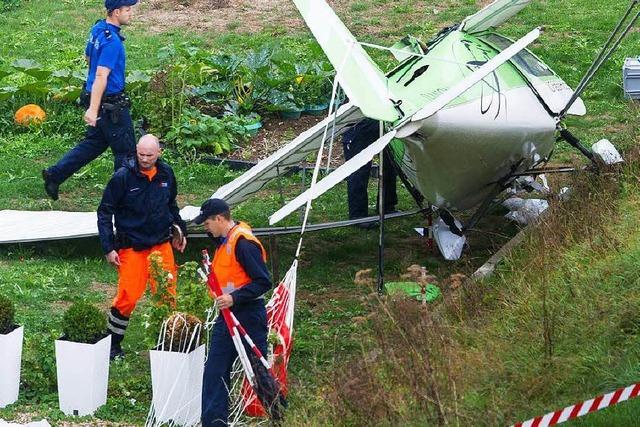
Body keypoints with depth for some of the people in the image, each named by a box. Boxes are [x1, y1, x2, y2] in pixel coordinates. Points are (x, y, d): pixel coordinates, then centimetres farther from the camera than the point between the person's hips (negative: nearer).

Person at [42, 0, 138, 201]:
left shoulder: (97, 29, 5)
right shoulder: (112, 41, -24)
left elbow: (88, 57, 21)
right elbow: (101, 77, -29)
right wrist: (93, 110, -32)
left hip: (94, 97, 9)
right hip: (111, 104, -9)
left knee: (94, 143, 20)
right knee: (126, 150, 3)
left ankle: (55, 174, 19)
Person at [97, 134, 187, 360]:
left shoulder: (166, 174, 2)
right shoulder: (123, 177, -12)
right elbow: (105, 212, -6)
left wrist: (180, 230, 19)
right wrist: (108, 248, -9)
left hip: (162, 244, 4)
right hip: (132, 246, -4)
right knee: (128, 297, -5)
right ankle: (113, 344, 11)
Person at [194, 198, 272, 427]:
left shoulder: (243, 242, -17)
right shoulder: (224, 241, 14)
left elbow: (263, 282, -21)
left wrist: (234, 298, -27)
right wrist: (213, 272, 12)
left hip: (248, 317, -10)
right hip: (227, 316, 10)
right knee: (214, 371, 7)